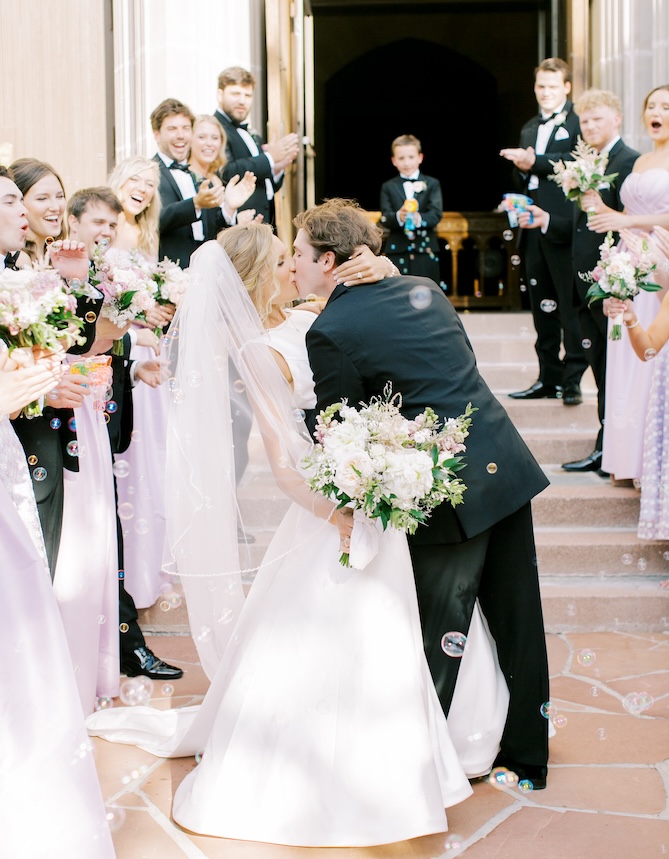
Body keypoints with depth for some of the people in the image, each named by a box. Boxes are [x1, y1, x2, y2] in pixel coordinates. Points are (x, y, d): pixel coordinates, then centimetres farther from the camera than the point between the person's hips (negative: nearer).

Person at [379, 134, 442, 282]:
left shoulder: (432, 184, 8)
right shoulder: (388, 187, 11)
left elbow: (436, 214, -5)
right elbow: (385, 218, -1)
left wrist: (419, 219, -27)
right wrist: (398, 217, -25)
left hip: (425, 251, 0)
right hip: (397, 252, 1)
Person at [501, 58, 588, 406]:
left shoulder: (578, 123, -2)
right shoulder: (529, 129, 21)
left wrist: (535, 162, -22)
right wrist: (521, 168, -1)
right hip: (534, 229, 7)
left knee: (570, 305, -5)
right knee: (542, 307, 11)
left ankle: (572, 379, 1)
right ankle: (549, 377, 18)